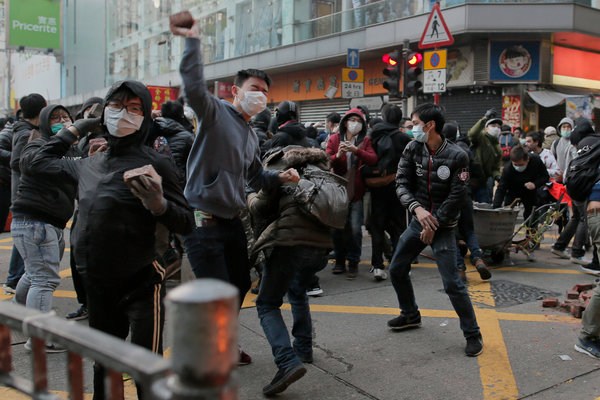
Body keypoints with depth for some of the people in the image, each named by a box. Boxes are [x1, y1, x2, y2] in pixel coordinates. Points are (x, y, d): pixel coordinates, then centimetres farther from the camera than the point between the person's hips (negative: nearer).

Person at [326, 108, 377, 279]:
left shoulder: (365, 141, 7)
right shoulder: (334, 139, 7)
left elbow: (373, 159, -10)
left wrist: (357, 150, -25)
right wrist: (337, 156, -24)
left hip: (356, 192, -1)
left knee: (355, 228, -5)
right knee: (337, 227, 5)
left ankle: (353, 263, 9)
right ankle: (340, 260, 22)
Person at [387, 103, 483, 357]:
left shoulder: (457, 156, -14)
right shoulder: (413, 149, -1)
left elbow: (456, 197, -14)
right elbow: (402, 183, -4)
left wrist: (434, 226, -15)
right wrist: (417, 208, -21)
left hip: (443, 226, -6)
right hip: (418, 220, 6)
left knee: (452, 283, -10)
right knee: (396, 269, 13)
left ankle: (473, 334, 7)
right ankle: (410, 315, 36)